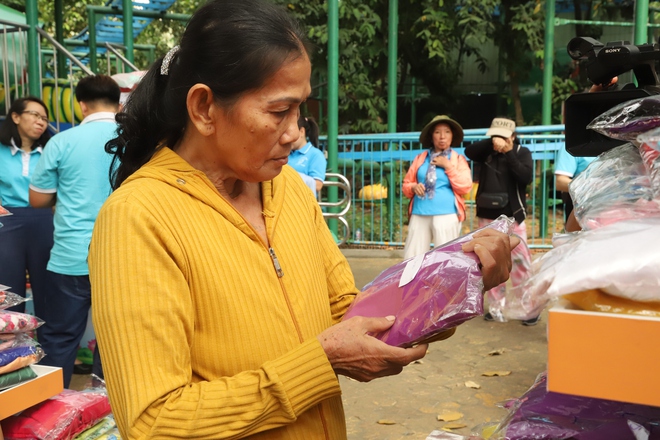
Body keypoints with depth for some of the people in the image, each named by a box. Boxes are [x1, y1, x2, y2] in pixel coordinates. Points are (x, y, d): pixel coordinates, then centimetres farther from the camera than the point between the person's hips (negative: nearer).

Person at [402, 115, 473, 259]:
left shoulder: (458, 159, 6)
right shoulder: (420, 158, 13)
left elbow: (465, 187, -4)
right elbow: (406, 184, 15)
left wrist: (448, 166, -7)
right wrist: (414, 187, -7)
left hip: (446, 216, -2)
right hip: (419, 215, 3)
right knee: (411, 258, 2)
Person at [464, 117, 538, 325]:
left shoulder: (522, 152, 1)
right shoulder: (487, 152, 6)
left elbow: (526, 177, -15)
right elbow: (469, 151, -14)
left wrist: (509, 153, -15)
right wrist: (491, 142, -24)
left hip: (512, 216, -3)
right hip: (487, 217, 3)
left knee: (520, 262, -4)